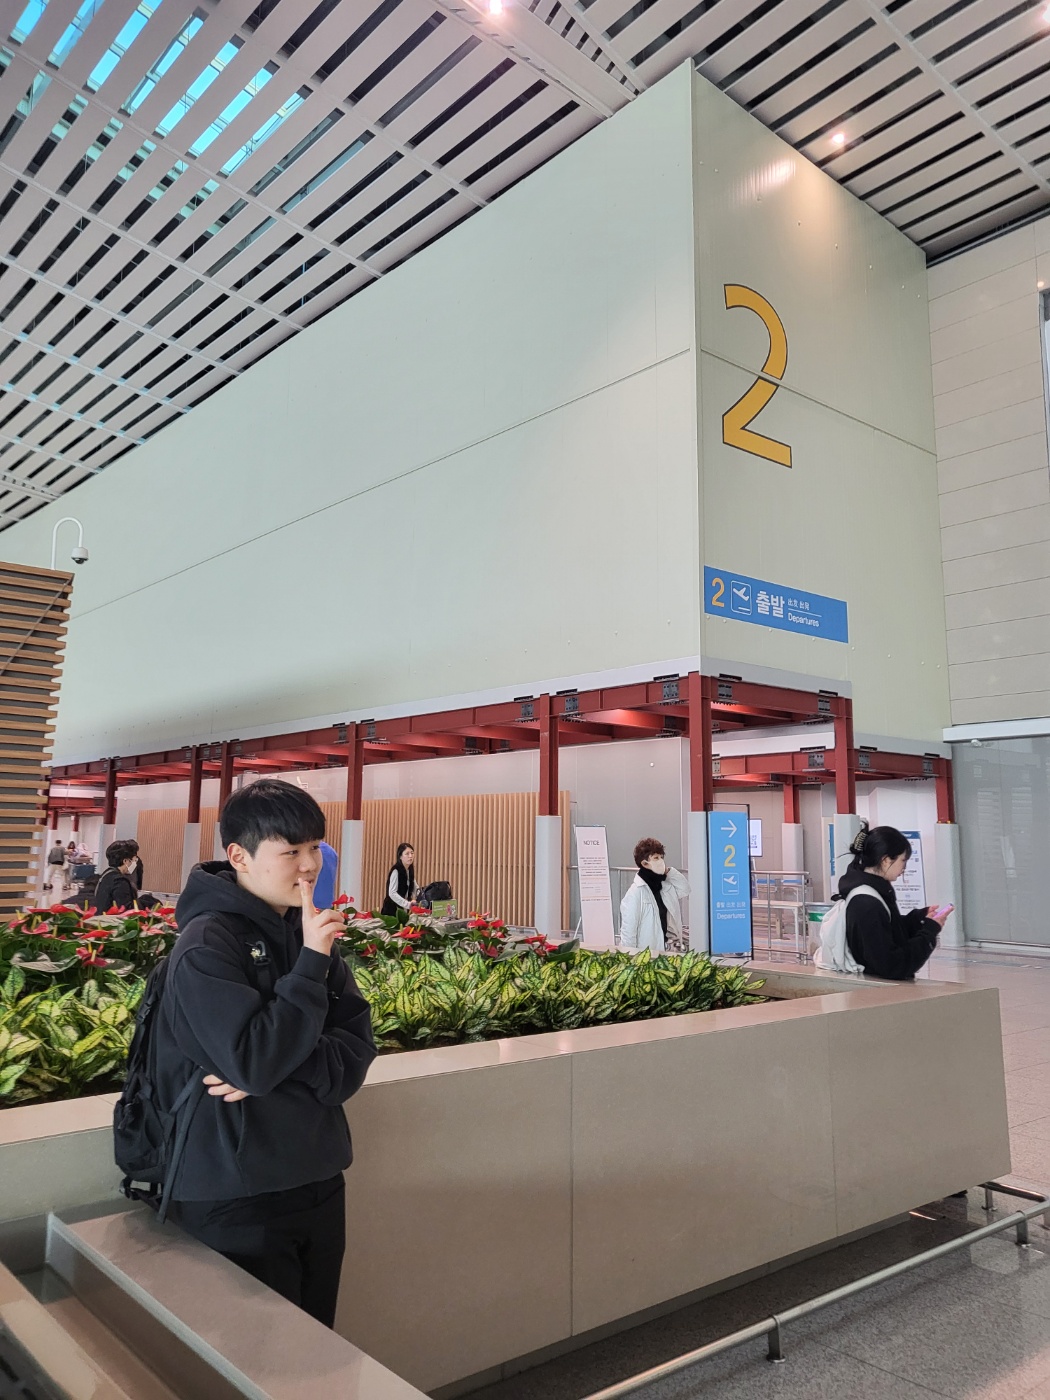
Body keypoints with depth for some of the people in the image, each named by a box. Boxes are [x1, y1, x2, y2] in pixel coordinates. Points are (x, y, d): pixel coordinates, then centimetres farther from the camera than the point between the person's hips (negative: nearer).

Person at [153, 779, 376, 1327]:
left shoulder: (308, 932, 2)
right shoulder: (206, 944, -17)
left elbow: (357, 1048, -2)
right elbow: (253, 1063, -25)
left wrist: (275, 1071, -18)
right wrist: (312, 962, -27)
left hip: (318, 1186, 6)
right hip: (236, 1205, -6)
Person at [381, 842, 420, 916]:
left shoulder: (410, 871, 7)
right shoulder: (396, 871, -17)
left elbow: (415, 889, 17)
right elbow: (392, 893, -26)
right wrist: (408, 904, -33)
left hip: (403, 910, 7)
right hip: (392, 910, -7)